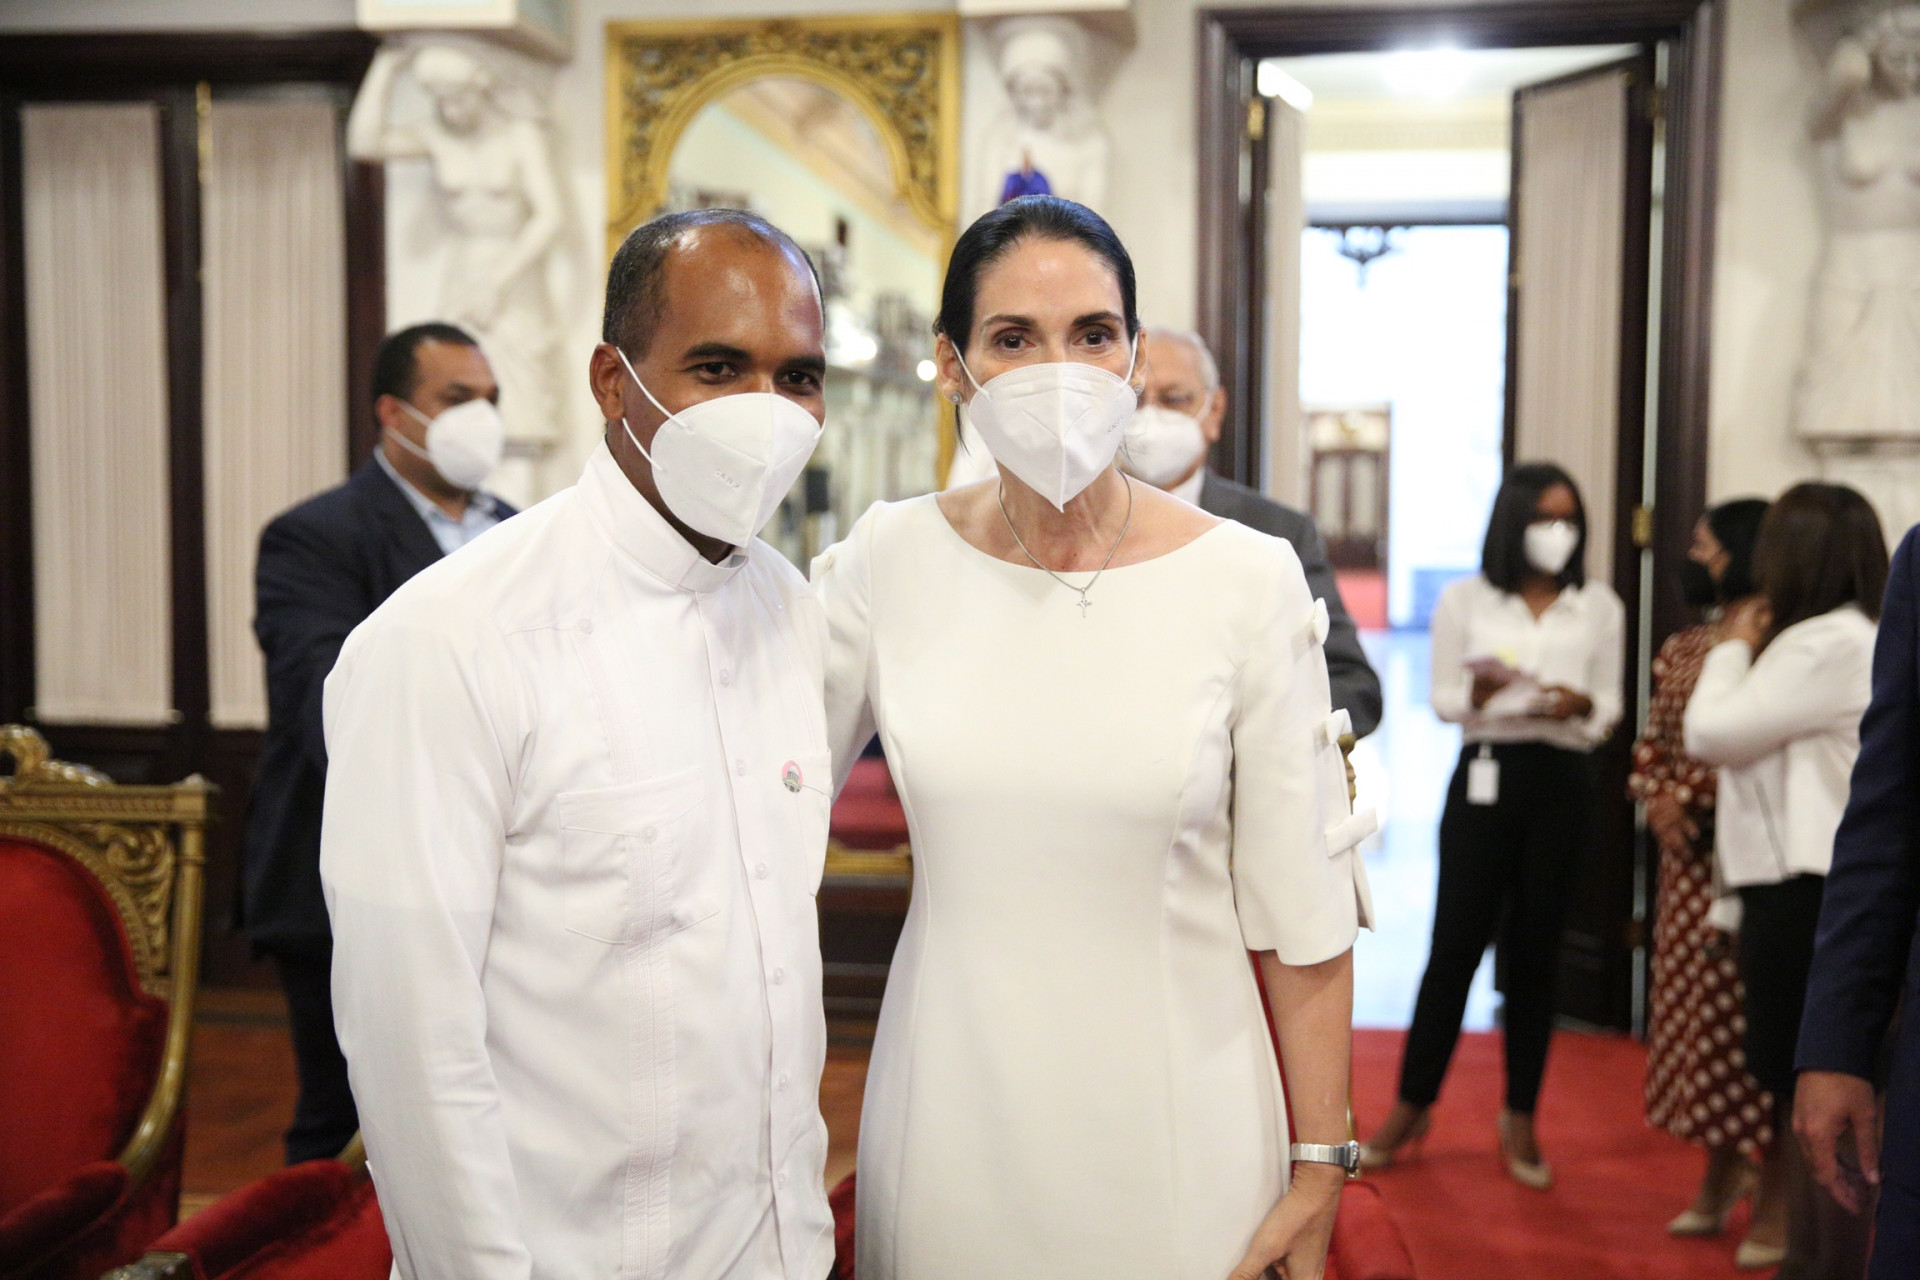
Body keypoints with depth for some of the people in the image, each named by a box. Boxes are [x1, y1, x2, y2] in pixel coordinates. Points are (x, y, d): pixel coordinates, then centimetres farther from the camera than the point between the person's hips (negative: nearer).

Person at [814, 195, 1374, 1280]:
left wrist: (1319, 1175, -5)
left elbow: (1301, 908, -7)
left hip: (1173, 1109, -1)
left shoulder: (1247, 579, -11)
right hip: (953, 1101, 2)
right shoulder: (888, 561, -6)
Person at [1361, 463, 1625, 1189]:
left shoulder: (1600, 607, 7)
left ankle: (1520, 1120, 18)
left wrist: (1578, 704, -12)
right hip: (1485, 778, -1)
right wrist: (1480, 690, -17)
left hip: (1561, 783, 2)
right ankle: (1411, 1106, 12)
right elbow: (1442, 701, 3)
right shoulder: (1465, 600, 3)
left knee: (1535, 953, 7)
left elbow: (1610, 710, 9)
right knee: (1455, 945, -1)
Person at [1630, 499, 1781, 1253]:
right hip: (1686, 856, 8)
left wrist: (1687, 795, -13)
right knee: (1693, 1006, 12)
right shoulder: (1682, 647, 15)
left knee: (1748, 1011, -4)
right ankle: (1722, 1175, 27)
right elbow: (1651, 741, 16)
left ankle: (1778, 1192, 9)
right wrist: (1658, 800, -1)